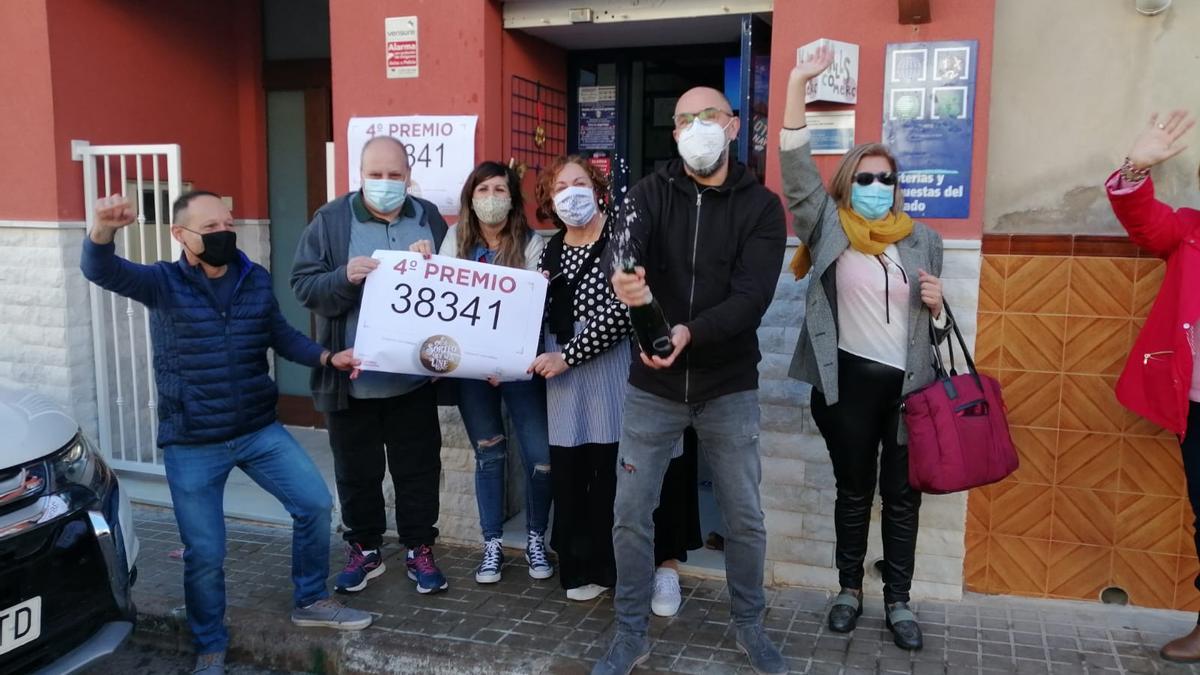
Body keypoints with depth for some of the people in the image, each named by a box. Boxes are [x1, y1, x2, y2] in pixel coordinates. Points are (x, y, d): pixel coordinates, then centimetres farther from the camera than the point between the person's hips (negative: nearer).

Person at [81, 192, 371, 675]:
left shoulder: (256, 280, 2)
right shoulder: (163, 283, -10)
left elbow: (280, 336, 14)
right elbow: (100, 270, -27)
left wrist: (326, 358, -1)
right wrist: (104, 229, -49)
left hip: (259, 430, 4)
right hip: (192, 445, -3)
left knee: (315, 504, 2)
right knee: (204, 553, 3)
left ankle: (311, 602, 25)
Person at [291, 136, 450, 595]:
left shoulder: (429, 218, 5)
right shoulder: (331, 220, -3)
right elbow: (304, 285, -8)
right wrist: (345, 278, -25)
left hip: (414, 376, 1)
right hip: (352, 378, -1)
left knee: (418, 467, 10)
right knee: (357, 470, 12)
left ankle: (420, 549, 25)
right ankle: (364, 548, 30)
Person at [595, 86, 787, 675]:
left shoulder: (761, 206, -3)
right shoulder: (652, 192, 0)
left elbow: (752, 296, -15)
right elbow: (622, 244, -21)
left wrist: (690, 333, -32)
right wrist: (621, 275, -45)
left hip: (729, 387, 0)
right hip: (652, 385, 1)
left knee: (745, 518, 10)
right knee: (630, 515, 6)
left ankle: (750, 627, 34)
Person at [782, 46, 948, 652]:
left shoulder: (922, 239, 8)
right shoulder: (830, 229, 0)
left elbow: (931, 323, 17)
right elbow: (795, 165, -11)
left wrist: (936, 306, -7)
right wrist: (799, 82, -17)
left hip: (908, 383, 2)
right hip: (848, 381, -2)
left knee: (902, 496, 8)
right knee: (853, 492, 11)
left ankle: (898, 603, 21)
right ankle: (849, 590, 27)